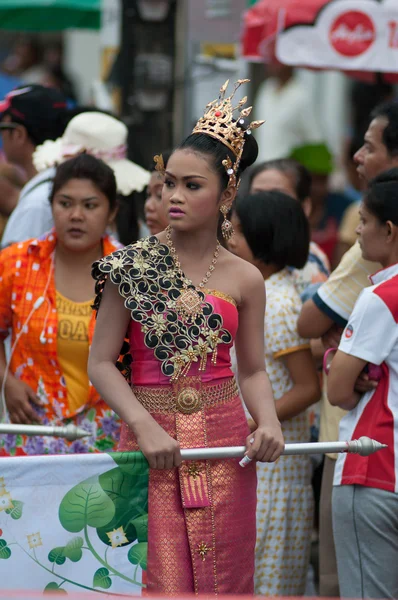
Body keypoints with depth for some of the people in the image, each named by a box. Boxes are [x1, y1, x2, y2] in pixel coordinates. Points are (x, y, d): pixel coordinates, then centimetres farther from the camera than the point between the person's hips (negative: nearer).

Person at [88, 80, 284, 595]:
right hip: (148, 439, -2)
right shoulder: (130, 266, 0)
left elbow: (253, 370, 10)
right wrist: (145, 427, -14)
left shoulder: (244, 279, 6)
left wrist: (268, 422, -10)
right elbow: (101, 362, -1)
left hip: (224, 444, 2)